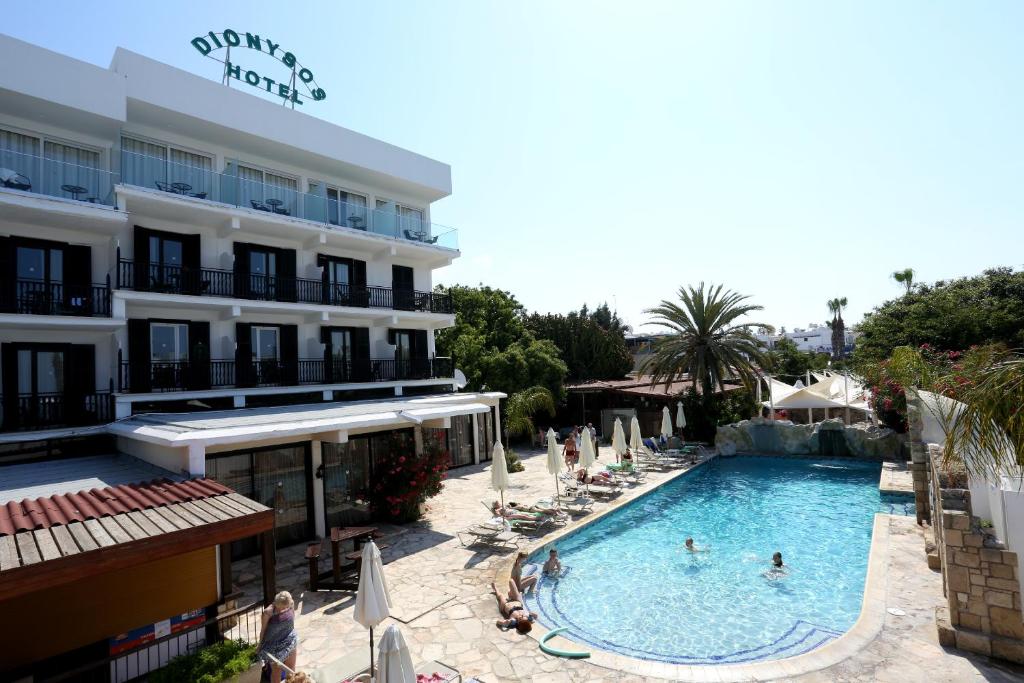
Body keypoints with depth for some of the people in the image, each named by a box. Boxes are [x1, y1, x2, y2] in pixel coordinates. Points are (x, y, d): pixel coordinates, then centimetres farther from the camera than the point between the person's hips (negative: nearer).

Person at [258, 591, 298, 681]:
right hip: (275, 645, -3)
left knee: (291, 669, 18)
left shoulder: (291, 604, -14)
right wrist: (260, 646, 1)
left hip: (290, 641, 4)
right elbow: (263, 630, -11)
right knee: (276, 671, 13)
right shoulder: (268, 612, -26)